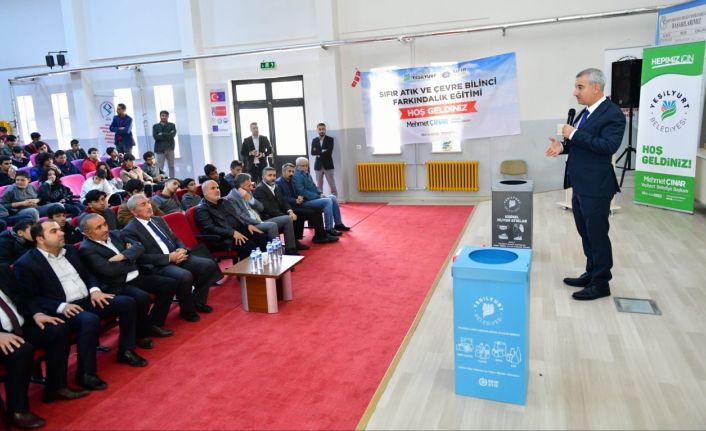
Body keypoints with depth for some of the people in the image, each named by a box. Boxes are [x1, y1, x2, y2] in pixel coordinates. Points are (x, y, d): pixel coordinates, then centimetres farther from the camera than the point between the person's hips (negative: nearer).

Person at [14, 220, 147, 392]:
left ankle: (126, 351, 7)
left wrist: (94, 290, 0)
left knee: (127, 302, -9)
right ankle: (85, 373, -19)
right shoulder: (25, 264, -5)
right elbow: (31, 298, -9)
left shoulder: (70, 250, 15)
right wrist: (61, 306, -21)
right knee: (90, 320, -36)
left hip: (88, 300, 7)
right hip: (63, 309, -7)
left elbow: (87, 273, 21)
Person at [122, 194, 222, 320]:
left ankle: (197, 301, 6)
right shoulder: (130, 231, -5)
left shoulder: (158, 220, 17)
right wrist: (169, 257, -19)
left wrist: (182, 249, -3)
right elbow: (141, 257, -14)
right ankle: (187, 310, -8)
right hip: (158, 266, -7)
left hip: (177, 256, 7)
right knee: (185, 276, -34)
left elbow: (175, 239, 20)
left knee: (209, 265, -12)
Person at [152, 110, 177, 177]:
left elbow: (173, 135, -6)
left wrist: (162, 134, -7)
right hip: (160, 148, -1)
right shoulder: (155, 126, 11)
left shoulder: (172, 125, 10)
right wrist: (168, 136, -7)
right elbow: (155, 136, -5)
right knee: (159, 167, -5)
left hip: (170, 148, 1)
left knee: (171, 167, 4)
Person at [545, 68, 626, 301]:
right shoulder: (585, 113, 13)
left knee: (597, 235, 2)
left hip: (596, 187, -9)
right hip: (580, 185, 9)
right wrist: (563, 147, 1)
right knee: (586, 233, 17)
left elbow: (608, 146, -25)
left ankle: (601, 283, 14)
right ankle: (591, 274, 31)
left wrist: (574, 135, -21)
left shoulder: (613, 113, -14)